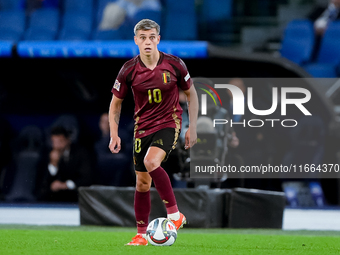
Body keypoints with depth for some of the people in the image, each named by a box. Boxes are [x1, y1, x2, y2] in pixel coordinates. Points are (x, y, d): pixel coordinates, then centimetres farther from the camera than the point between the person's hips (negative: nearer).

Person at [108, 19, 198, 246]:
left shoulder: (175, 65, -10)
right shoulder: (129, 70, -7)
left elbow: (191, 94, 5)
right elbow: (116, 102, 5)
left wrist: (192, 127, 1)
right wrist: (114, 135, -4)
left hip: (169, 123, -3)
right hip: (143, 127, 3)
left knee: (151, 162, -30)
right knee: (142, 183, 5)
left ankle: (174, 213, -19)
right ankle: (141, 235, 17)